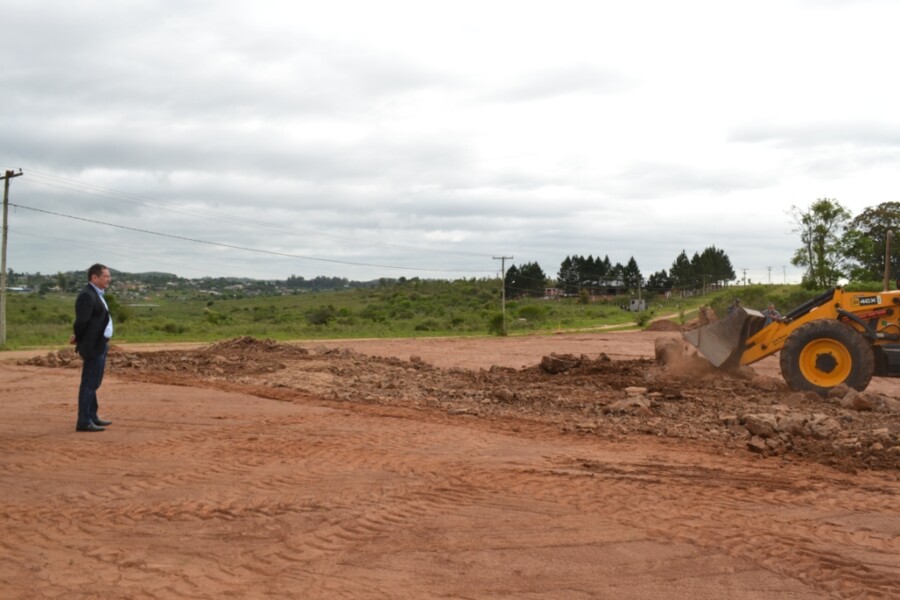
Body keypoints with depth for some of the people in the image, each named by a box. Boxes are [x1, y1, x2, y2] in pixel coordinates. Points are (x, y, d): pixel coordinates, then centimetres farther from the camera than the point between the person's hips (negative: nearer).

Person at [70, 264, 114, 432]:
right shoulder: (87, 295, -18)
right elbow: (81, 321, -24)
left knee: (93, 383, 17)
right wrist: (78, 338, -7)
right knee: (89, 384, -6)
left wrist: (78, 338, 4)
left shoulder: (96, 294, 15)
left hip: (100, 345, 10)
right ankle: (83, 422, -3)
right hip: (93, 346, -10)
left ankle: (92, 417, 27)